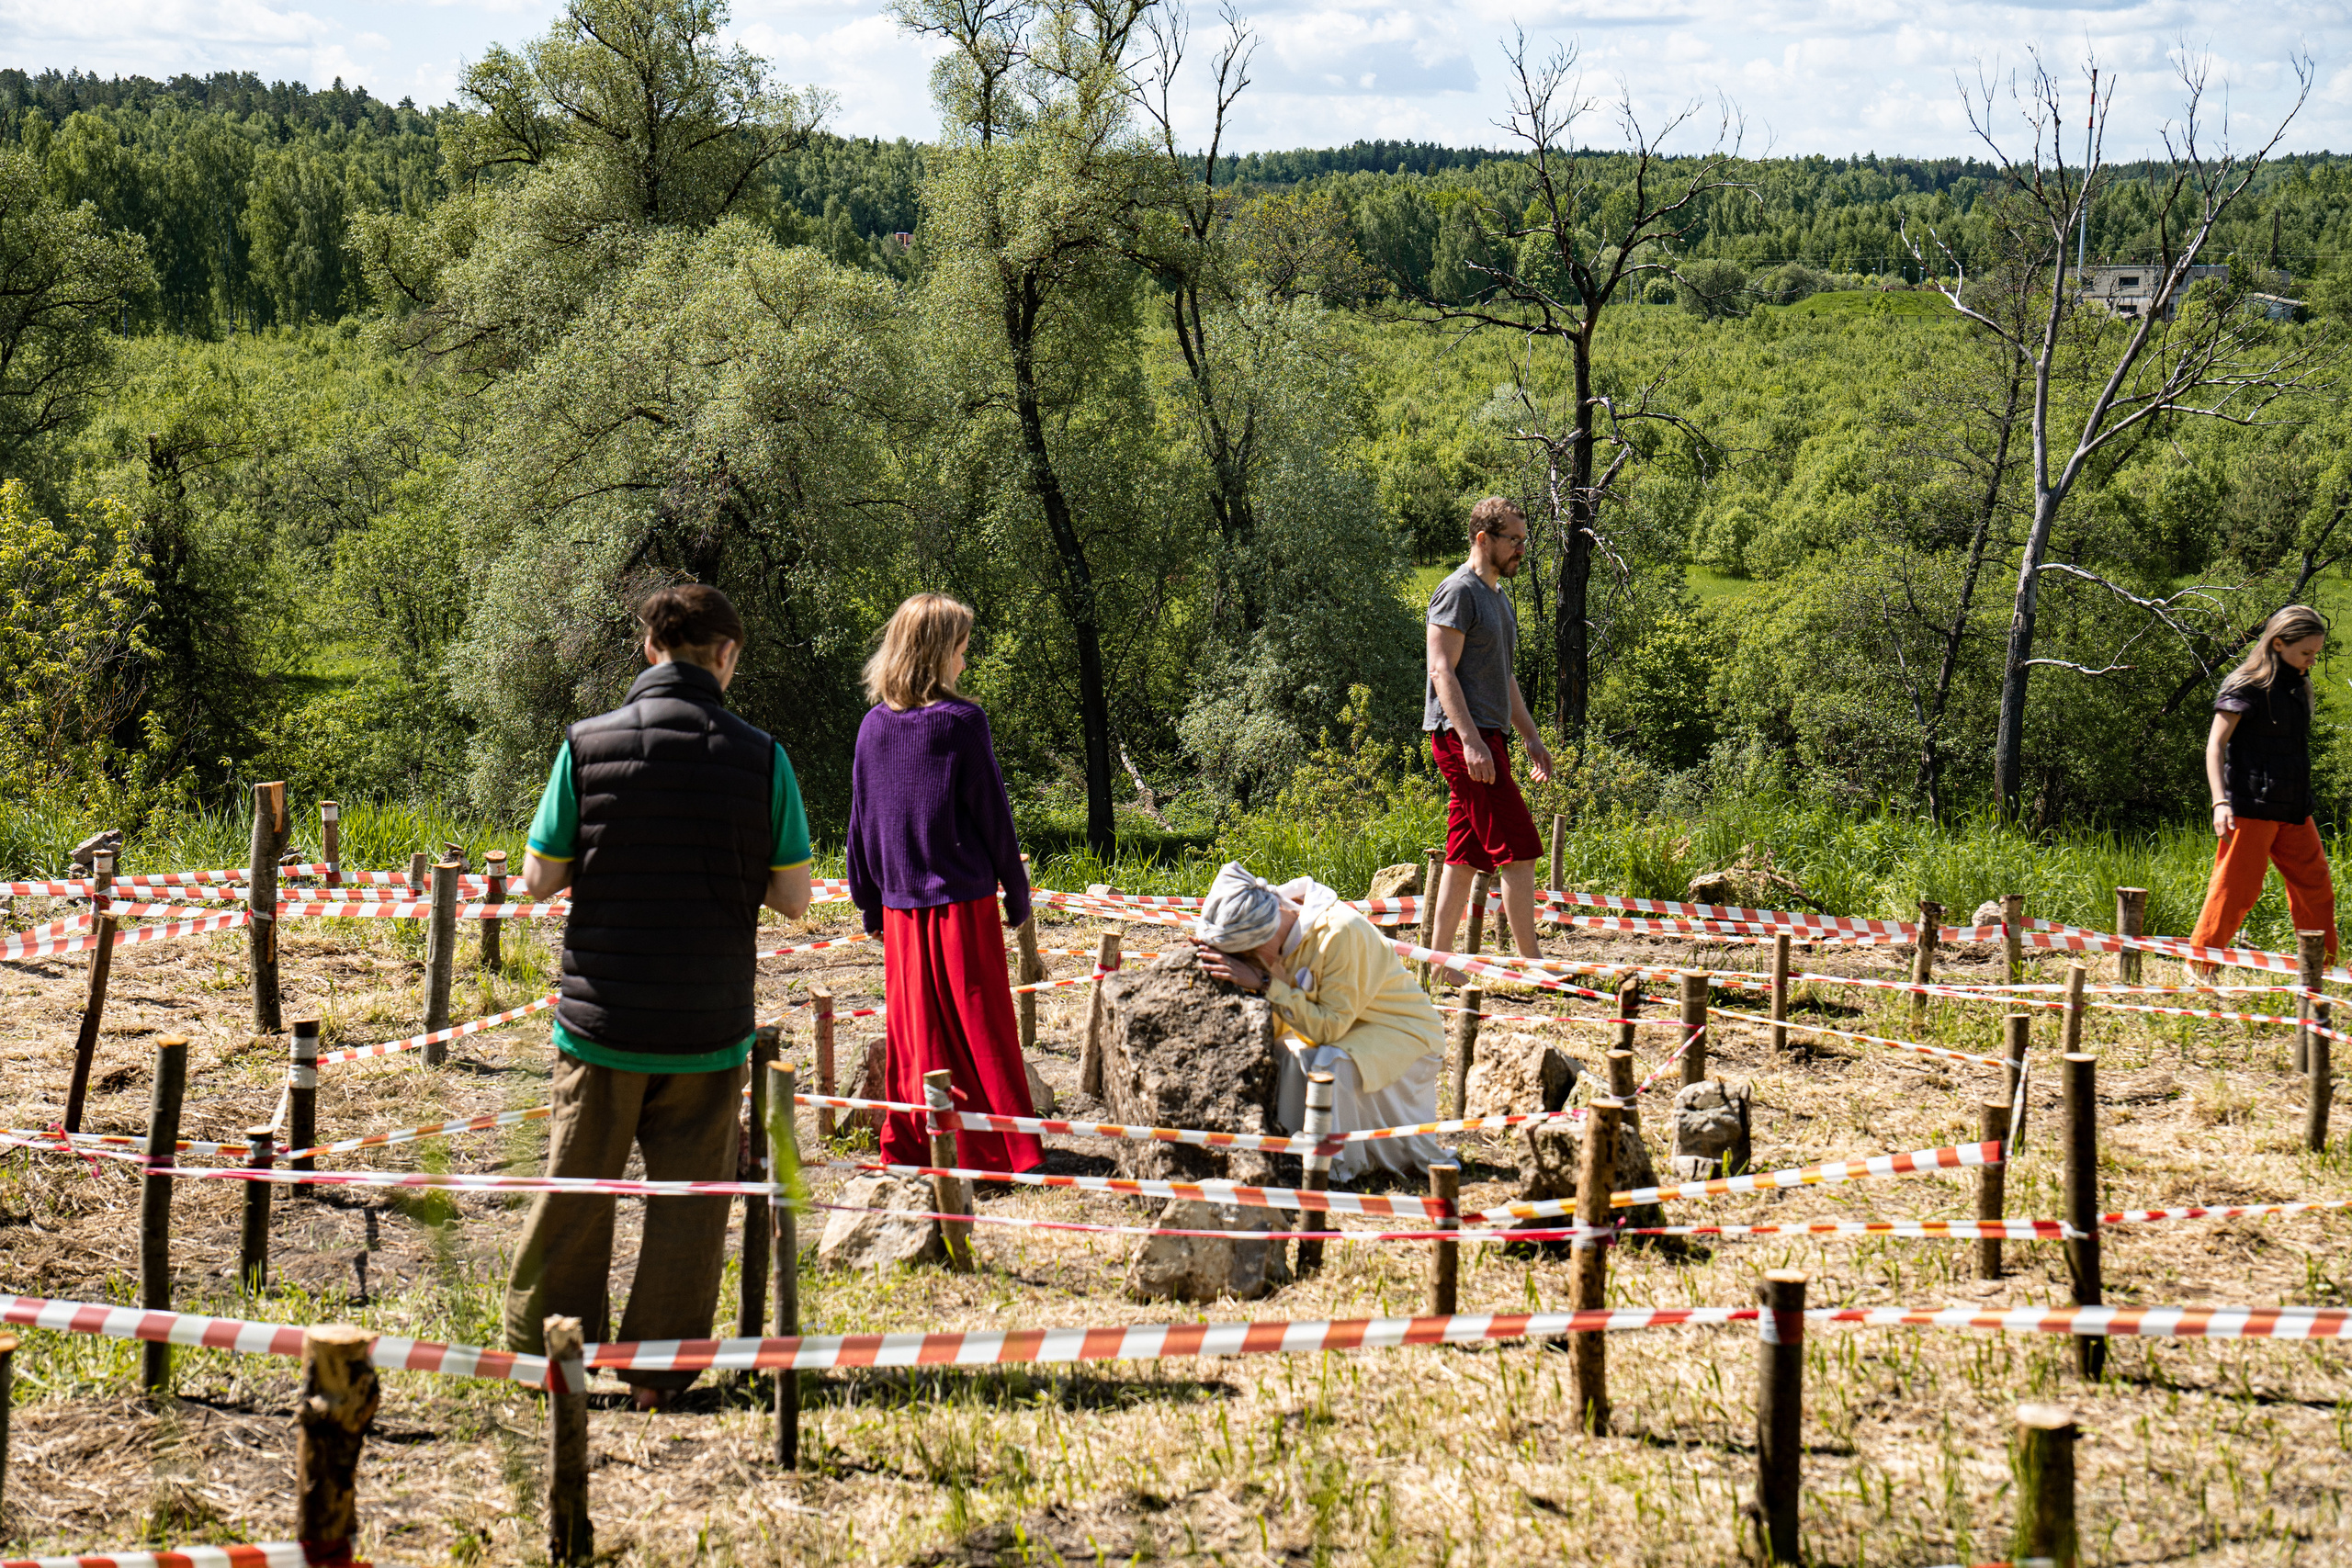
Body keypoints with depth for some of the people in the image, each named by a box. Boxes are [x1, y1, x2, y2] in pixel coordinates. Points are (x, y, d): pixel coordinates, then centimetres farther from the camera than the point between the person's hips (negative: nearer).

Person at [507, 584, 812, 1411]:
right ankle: (661, 1368, 14)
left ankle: (543, 1349, 21)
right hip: (708, 1024, -1)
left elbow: (540, 875, -1)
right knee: (688, 1198, 9)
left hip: (601, 1011, 1)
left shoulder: (588, 744, -6)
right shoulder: (759, 757, -6)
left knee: (575, 1188, 12)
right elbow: (794, 898, -1)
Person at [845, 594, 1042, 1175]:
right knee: (980, 1027, 2)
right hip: (963, 900, -4)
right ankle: (1003, 1152, 6)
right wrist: (1017, 894, 3)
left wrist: (870, 905, 18)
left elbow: (860, 823, 9)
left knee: (913, 1029, 12)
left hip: (900, 904, 4)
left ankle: (908, 1149, 16)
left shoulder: (874, 725, 3)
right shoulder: (962, 723, -11)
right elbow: (993, 816, -7)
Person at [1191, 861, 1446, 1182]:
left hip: (1403, 1031, -8)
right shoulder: (1275, 937, -6)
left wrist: (1266, 984, -33)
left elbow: (1330, 1026, -29)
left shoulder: (1341, 931, -29)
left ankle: (1341, 1167, -14)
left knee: (1329, 1063, -32)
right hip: (1340, 1026, 8)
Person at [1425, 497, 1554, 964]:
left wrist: (1531, 737, 22)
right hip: (1461, 734, -10)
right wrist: (1470, 739, -23)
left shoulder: (1498, 597, 21)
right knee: (1519, 850, -11)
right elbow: (1442, 671, -16)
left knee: (1467, 855, 8)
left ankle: (1439, 959, 10)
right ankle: (1530, 962, -10)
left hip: (1485, 737, 10)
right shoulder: (1458, 591, -9)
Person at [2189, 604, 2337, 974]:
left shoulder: (2296, 686, 13)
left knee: (2315, 885, 8)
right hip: (2251, 807, -8)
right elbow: (2215, 743, -12)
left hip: (2292, 810, 8)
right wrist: (2220, 801, -21)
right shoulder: (2247, 686, -10)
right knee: (2236, 888, -5)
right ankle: (2200, 968, 5)